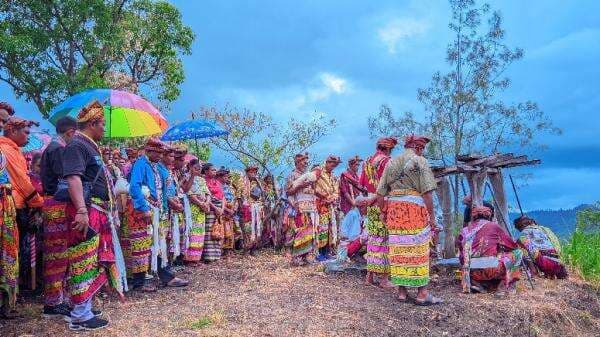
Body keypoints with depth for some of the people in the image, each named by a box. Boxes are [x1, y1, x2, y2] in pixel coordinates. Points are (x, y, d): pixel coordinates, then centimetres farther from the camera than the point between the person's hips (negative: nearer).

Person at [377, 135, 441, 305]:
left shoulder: (391, 163, 15)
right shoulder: (420, 161, -1)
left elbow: (381, 192, 12)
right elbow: (427, 192, -10)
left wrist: (383, 212, 19)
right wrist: (432, 216, -6)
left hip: (394, 208, 5)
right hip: (415, 208, -5)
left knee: (398, 250, 8)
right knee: (419, 250, 0)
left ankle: (402, 291, 13)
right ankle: (422, 293, 3)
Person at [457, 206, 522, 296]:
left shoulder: (466, 230, 13)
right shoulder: (494, 226, 6)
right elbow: (512, 245, 14)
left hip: (473, 273, 4)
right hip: (491, 270, -4)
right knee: (517, 253, 17)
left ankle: (478, 284, 11)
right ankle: (504, 286, 10)